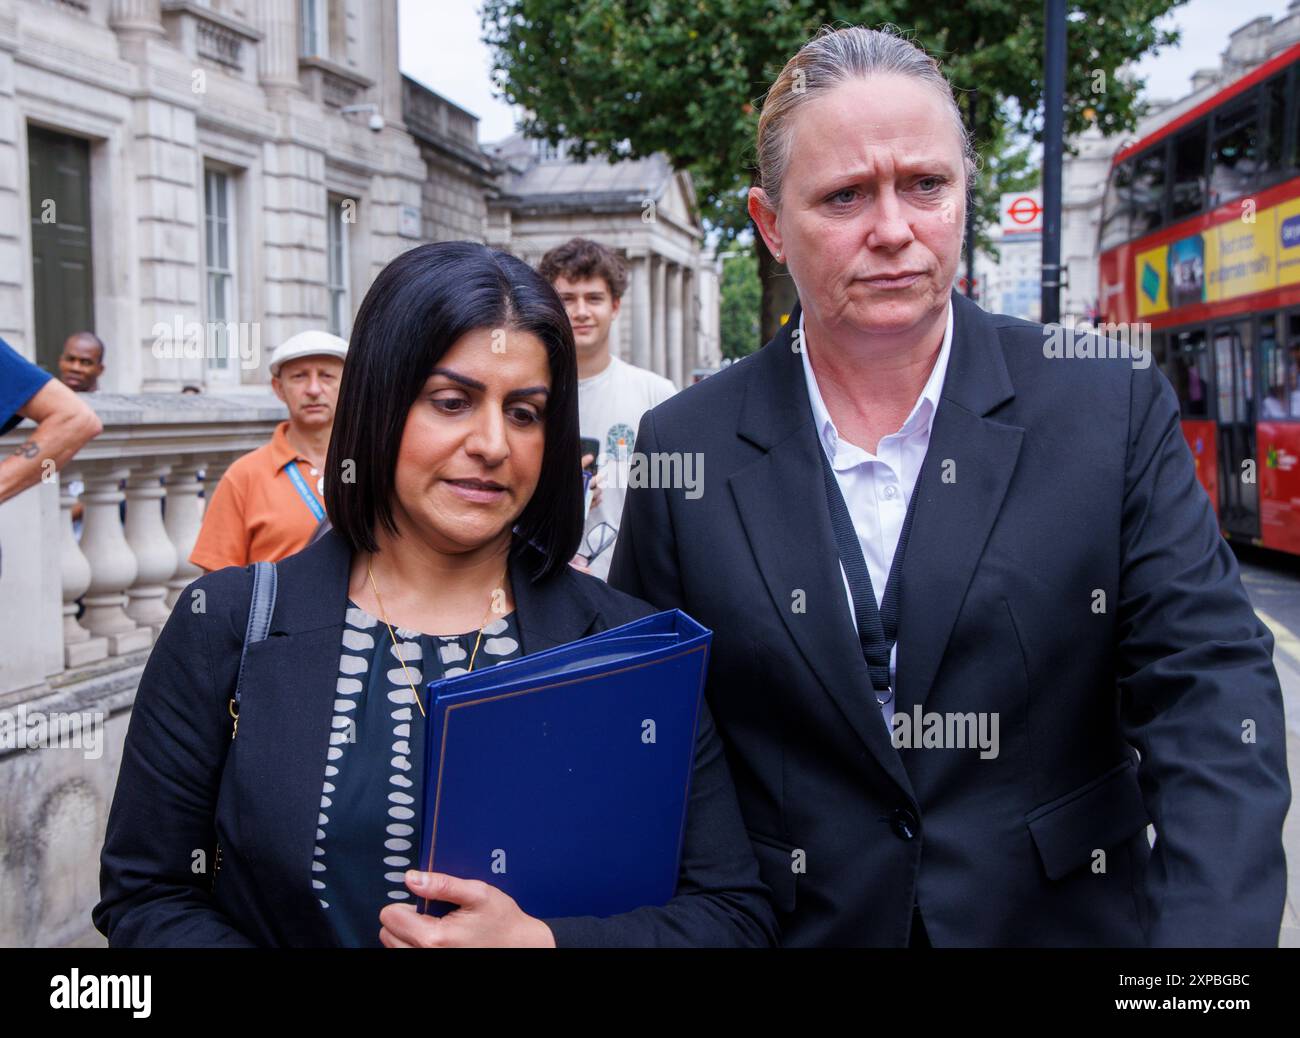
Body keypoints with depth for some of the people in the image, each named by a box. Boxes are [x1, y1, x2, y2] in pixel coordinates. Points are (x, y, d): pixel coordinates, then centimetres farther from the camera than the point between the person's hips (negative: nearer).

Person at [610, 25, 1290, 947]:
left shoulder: (1111, 407, -9)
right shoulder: (685, 449, -7)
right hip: (794, 924, 1)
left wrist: (1212, 931, -27)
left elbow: (1208, 685, -13)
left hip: (1066, 918, 0)